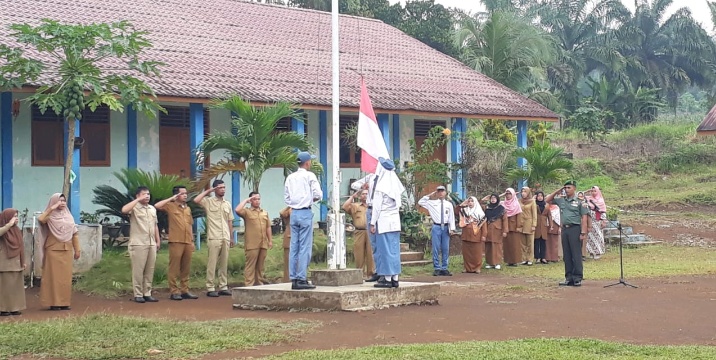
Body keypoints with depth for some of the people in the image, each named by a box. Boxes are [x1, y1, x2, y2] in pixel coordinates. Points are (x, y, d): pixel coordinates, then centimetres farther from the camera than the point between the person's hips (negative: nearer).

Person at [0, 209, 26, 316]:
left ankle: (14, 308, 12)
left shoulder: (17, 230, 14)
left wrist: (23, 261, 15)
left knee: (16, 285, 7)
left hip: (16, 263, 7)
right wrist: (10, 224, -35)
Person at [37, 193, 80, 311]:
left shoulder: (69, 217, 13)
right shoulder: (50, 216, -2)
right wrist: (51, 208, -20)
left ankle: (64, 302, 8)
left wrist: (77, 250, 8)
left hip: (67, 250, 5)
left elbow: (74, 234, 13)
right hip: (53, 250, -4)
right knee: (54, 276, -5)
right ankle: (54, 302, -4)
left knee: (66, 277, 4)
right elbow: (40, 219, -25)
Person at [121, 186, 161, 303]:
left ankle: (147, 294, 12)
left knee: (149, 270, 6)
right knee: (138, 270, -3)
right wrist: (138, 200, -20)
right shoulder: (135, 207, -4)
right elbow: (124, 210, -26)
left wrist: (158, 241, 15)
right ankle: (138, 295, 1)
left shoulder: (152, 209, 17)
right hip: (138, 244, -6)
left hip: (151, 244, 6)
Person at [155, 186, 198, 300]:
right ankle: (174, 292, 0)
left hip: (187, 242, 6)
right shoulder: (170, 206, -1)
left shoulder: (188, 208, 17)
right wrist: (171, 199, -11)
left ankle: (185, 291, 14)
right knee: (174, 268, -3)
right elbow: (157, 206, -19)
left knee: (186, 268, 8)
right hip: (176, 242, -6)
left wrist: (192, 241, 14)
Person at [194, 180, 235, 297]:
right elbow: (196, 200, -19)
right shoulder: (209, 201, 0)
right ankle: (210, 288, -3)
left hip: (225, 238, 5)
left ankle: (223, 287, 12)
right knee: (212, 263, -5)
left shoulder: (227, 204, 15)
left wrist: (231, 238, 13)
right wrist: (207, 191, -9)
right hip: (214, 238, -5)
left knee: (224, 264, 7)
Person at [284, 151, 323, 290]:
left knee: (294, 247, 7)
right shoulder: (310, 176, -4)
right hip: (305, 213, -6)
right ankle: (301, 279, -7)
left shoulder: (290, 178, 11)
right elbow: (318, 194, -8)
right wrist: (312, 199, 11)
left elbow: (286, 198, 13)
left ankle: (293, 279, 9)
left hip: (294, 213, 6)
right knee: (305, 247, -4)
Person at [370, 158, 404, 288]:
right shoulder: (395, 184, 7)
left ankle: (387, 278, -3)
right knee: (394, 249, 8)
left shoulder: (381, 185, -12)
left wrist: (372, 223, -7)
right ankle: (395, 278, 9)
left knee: (385, 249, -3)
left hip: (383, 221, -6)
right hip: (395, 220, 7)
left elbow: (377, 205, -11)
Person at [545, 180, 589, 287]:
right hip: (564, 229, 6)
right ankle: (569, 278, 13)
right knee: (567, 255, 8)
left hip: (575, 229, -6)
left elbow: (584, 218, -6)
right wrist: (557, 191, 10)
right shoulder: (561, 200, 12)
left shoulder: (579, 202, -2)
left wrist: (583, 233, -13)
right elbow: (547, 200, 20)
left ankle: (577, 278, -3)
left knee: (576, 255, -5)